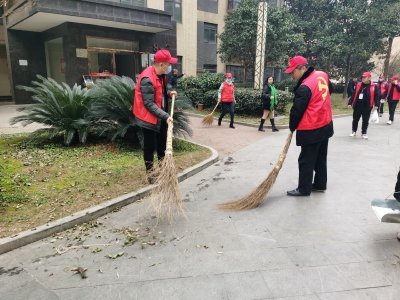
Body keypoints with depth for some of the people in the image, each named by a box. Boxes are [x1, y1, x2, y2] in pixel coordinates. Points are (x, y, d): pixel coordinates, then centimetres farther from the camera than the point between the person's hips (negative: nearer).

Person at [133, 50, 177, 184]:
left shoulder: (161, 75, 4)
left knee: (162, 143, 19)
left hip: (161, 116, 9)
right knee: (150, 146, 2)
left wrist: (168, 93, 1)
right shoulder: (147, 79, -26)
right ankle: (149, 173, 18)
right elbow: (149, 104, -27)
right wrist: (165, 116, -30)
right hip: (149, 118, -9)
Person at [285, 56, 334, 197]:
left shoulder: (304, 88, -22)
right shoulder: (323, 75, 2)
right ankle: (320, 184, 30)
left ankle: (304, 189, 12)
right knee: (321, 158, 18)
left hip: (311, 131, -9)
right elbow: (330, 89, 22)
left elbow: (297, 111, -16)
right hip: (326, 125, 9)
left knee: (306, 161, 3)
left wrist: (292, 127, 0)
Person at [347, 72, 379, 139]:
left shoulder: (373, 86, -2)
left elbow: (376, 95, -1)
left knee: (365, 121, 6)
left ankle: (364, 133, 17)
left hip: (366, 107, -2)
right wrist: (350, 103, 4)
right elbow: (354, 95, 8)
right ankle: (354, 131, 28)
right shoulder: (359, 85, 5)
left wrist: (376, 104, -10)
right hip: (357, 106, 2)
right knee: (355, 120, 11)